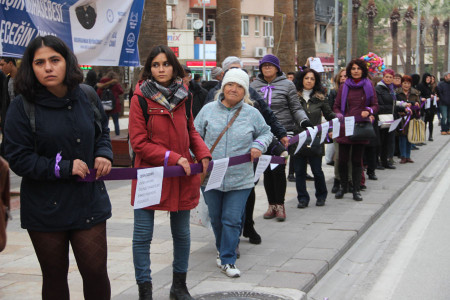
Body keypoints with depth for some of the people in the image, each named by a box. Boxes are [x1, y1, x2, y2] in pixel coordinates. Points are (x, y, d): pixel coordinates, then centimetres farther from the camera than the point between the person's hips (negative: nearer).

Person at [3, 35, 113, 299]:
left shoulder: (87, 97, 1)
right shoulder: (22, 106, -10)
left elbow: (102, 132, 18)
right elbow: (18, 159, -11)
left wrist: (103, 154, -4)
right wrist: (63, 168, -18)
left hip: (89, 202, 2)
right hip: (46, 207, -2)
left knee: (96, 271, 1)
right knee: (55, 277, 12)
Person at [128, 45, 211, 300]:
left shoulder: (182, 95, 4)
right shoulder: (141, 97, -9)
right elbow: (139, 142, -11)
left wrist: (203, 153, -2)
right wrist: (172, 158, -17)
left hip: (182, 176, 5)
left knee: (182, 233, 15)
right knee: (143, 236, 1)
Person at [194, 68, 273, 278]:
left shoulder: (252, 113, 2)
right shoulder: (208, 110, 2)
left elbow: (266, 132, 16)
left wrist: (259, 145, -3)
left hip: (240, 180, -1)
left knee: (232, 220, -3)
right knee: (216, 218, 14)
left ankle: (227, 260, 7)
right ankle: (222, 249, 38)